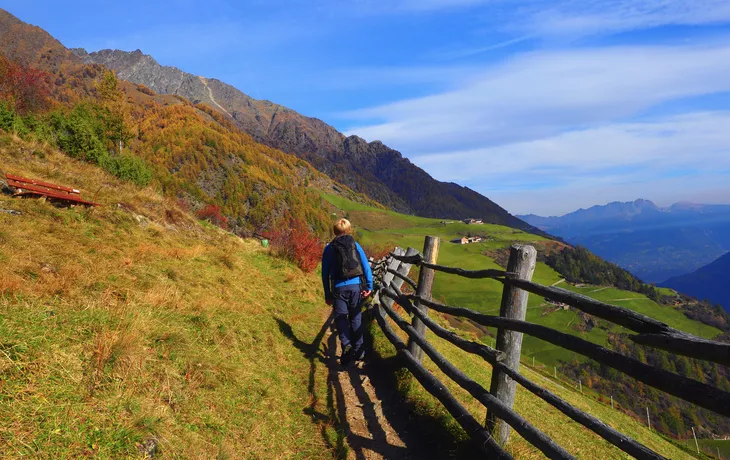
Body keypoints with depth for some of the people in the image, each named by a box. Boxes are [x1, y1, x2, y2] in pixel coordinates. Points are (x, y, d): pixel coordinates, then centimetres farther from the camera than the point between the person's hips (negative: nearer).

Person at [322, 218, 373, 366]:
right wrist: (369, 286, 2)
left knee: (341, 317, 5)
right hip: (356, 286, 2)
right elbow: (366, 266, 0)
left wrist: (327, 295, 12)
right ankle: (359, 350, 15)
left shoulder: (329, 248, 5)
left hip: (339, 288, -2)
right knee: (356, 318, 11)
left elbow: (325, 273, 6)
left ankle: (346, 344, -18)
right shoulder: (355, 245, 8)